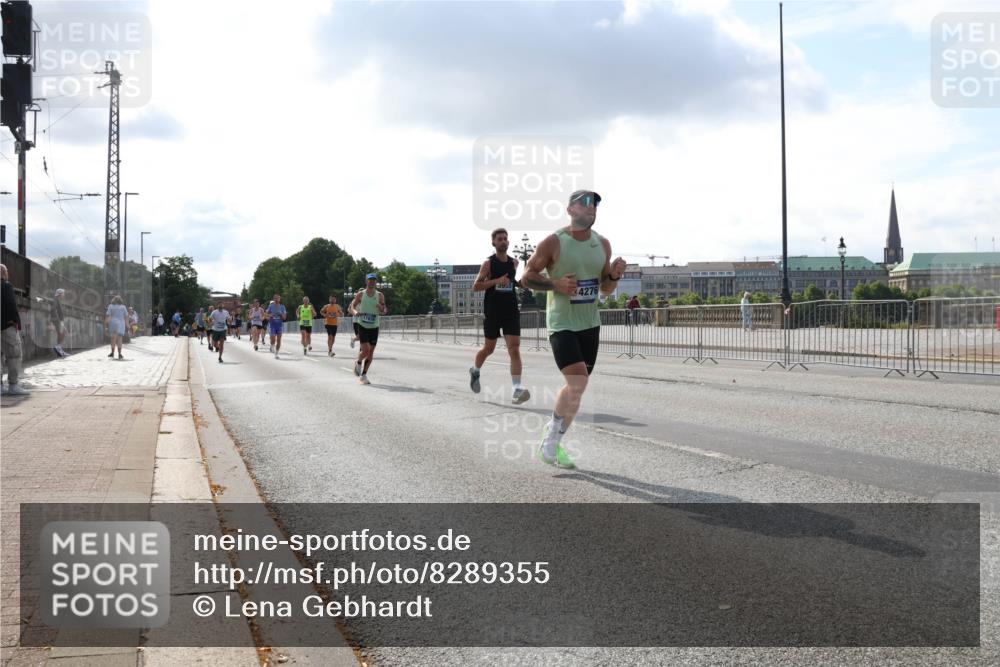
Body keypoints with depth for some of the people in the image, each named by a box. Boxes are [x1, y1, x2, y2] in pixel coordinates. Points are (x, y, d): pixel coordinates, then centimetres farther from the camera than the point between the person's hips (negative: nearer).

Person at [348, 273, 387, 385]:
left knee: (371, 352, 2)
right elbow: (352, 307, 0)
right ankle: (358, 363, 17)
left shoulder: (380, 295, 4)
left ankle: (363, 375, 13)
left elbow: (384, 312, 4)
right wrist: (355, 312, -23)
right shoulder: (360, 294, 0)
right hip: (363, 325, -2)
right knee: (365, 350, -15)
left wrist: (382, 309, -20)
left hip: (374, 327, 2)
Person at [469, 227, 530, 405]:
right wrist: (496, 281, -19)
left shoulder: (514, 262, 8)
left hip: (511, 311, 3)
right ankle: (475, 371, 43)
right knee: (489, 348, 13)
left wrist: (519, 282, 12)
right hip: (492, 312, -3)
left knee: (514, 350, -11)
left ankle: (517, 390, -18)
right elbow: (475, 286, -11)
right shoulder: (488, 263, -6)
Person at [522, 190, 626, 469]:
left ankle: (553, 441, 26)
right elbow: (527, 276, -5)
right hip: (562, 323, -6)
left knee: (576, 387, 10)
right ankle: (551, 438, 0)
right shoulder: (553, 242, -10)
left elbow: (606, 289, 14)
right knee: (578, 383, -19)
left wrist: (615, 275, -8)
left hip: (590, 324, 6)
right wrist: (556, 283, -19)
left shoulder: (603, 244, 7)